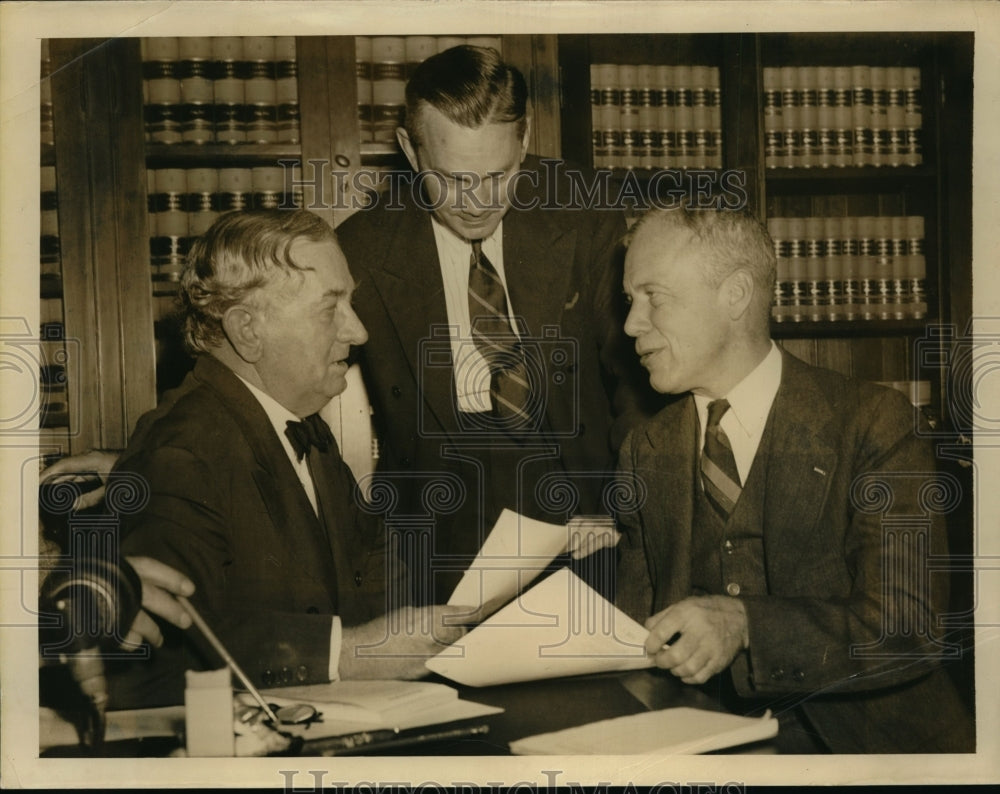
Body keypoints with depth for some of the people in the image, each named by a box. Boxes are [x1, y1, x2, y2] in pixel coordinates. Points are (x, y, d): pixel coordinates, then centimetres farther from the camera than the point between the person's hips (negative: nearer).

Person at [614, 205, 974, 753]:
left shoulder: (871, 424, -6)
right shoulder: (646, 451, 10)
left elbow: (911, 629, -14)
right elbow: (641, 617, 9)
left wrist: (745, 626, -27)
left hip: (869, 744, -3)